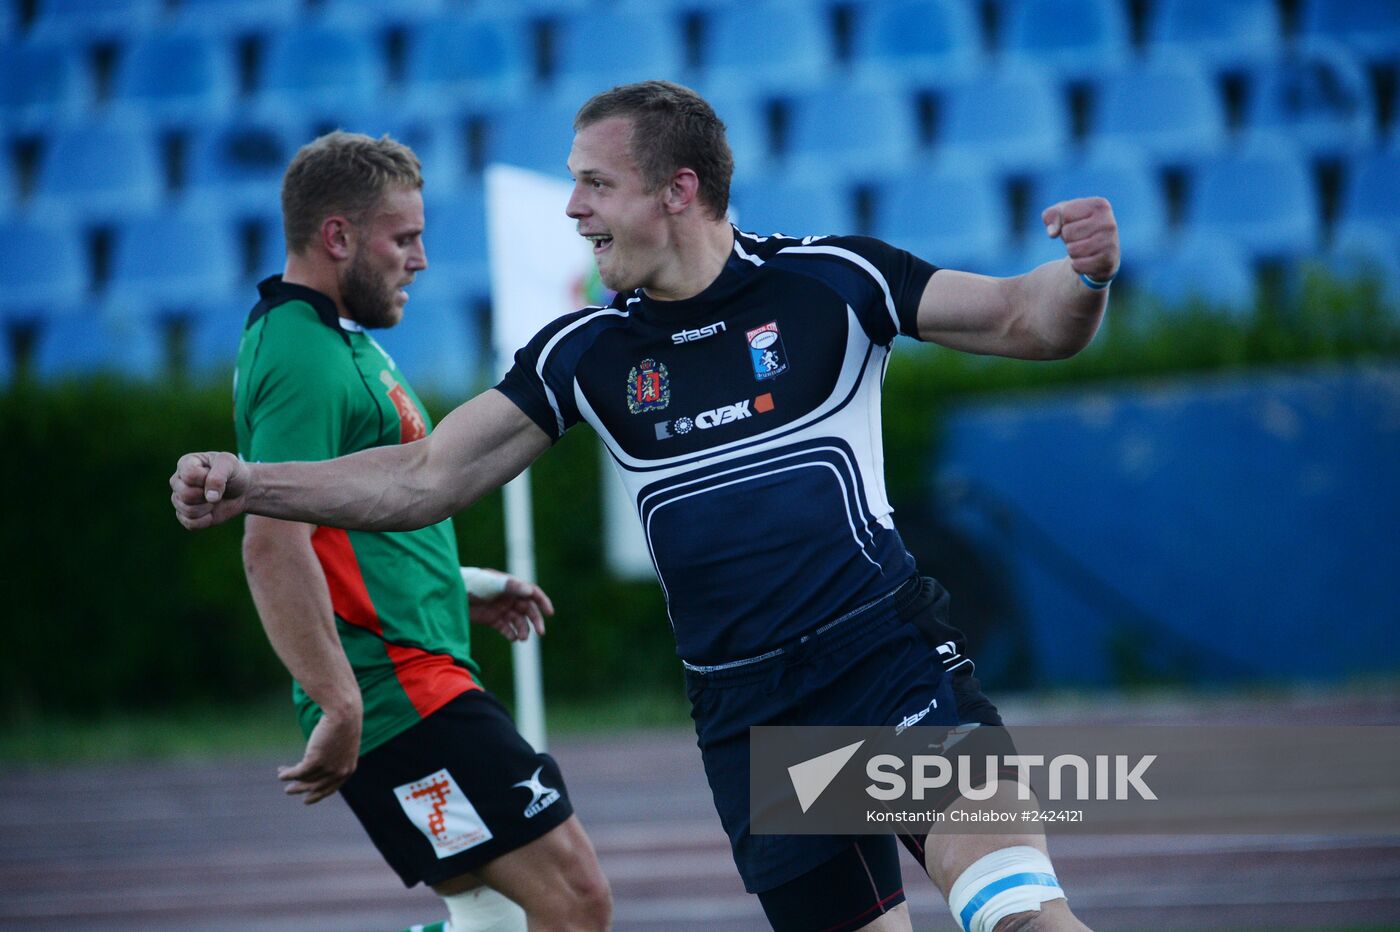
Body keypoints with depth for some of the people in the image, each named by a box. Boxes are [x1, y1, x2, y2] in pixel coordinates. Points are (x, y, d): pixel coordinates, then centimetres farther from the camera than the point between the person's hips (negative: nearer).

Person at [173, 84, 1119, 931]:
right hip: (745, 714, 4)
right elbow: (426, 480, 10)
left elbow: (1024, 322, 0)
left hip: (888, 655, -4)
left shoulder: (828, 280, -2)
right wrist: (249, 484, -1)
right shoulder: (584, 353, 9)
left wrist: (1085, 273, -23)